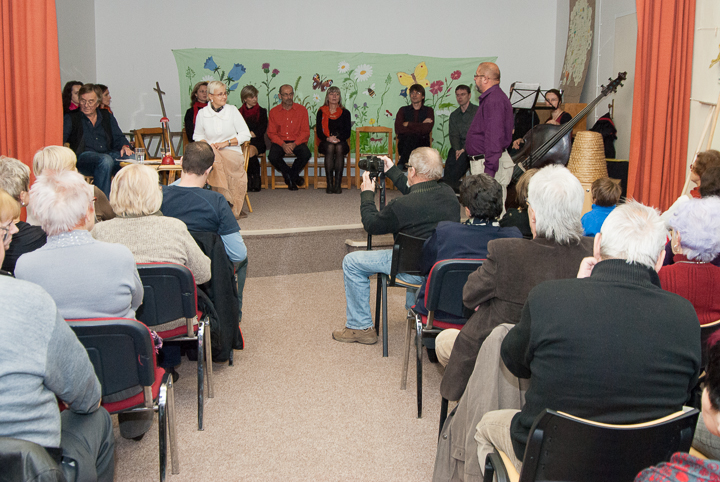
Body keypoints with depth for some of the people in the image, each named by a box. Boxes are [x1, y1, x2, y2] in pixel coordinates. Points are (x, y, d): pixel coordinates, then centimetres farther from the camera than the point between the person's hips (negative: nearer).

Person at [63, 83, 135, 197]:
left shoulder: (107, 116, 27)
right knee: (106, 160, -40)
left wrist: (125, 146, -2)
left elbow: (118, 137, 22)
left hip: (109, 154, 4)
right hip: (83, 156, -3)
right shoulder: (71, 118, 16)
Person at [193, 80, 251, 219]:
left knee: (218, 161, -36)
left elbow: (246, 134, 4)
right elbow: (197, 136, 19)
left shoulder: (232, 110, 6)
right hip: (211, 152, 1)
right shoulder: (202, 113, 10)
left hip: (232, 152, -1)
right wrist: (207, 144, -5)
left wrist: (226, 143, -9)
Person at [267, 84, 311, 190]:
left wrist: (294, 144, -17)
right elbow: (271, 133, 2)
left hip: (297, 142, 0)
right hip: (280, 142, 0)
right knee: (272, 157, -31)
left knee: (306, 154, -32)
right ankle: (294, 177, -5)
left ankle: (290, 177, -3)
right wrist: (283, 145, -16)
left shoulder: (302, 110, 4)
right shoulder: (273, 112, 6)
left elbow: (305, 132, 0)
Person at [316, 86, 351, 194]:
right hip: (326, 142, 0)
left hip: (341, 142, 0)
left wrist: (338, 139, -15)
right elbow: (319, 132, 5)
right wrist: (328, 138, -16)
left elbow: (347, 132, 6)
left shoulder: (345, 113, 14)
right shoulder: (321, 112, 13)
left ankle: (338, 184, -38)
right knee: (330, 148, -35)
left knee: (339, 148, -35)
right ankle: (329, 184, -38)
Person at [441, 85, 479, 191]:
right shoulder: (454, 115, 18)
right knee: (451, 157, -29)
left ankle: (446, 184, -34)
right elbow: (453, 135, 10)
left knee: (462, 157, -34)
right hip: (459, 146, 4)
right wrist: (457, 149, -12)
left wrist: (464, 149, -19)